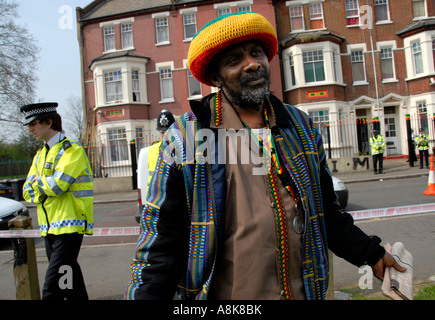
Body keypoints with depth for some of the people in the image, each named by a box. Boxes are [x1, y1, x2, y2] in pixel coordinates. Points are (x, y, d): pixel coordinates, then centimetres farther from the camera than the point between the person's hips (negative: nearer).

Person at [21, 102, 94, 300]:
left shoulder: (72, 150, -9)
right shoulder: (40, 155, 16)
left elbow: (56, 185, -20)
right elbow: (27, 191, 12)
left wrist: (38, 181, -1)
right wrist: (45, 187, -7)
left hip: (69, 226, -8)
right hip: (49, 228, 8)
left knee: (52, 286, -9)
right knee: (68, 279, 15)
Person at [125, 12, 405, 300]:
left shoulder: (301, 126, 5)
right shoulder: (185, 138, -10)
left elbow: (325, 212, 13)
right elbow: (163, 238, -10)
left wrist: (371, 254, 9)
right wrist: (145, 294, -18)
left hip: (304, 291, 4)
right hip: (226, 293, -3)